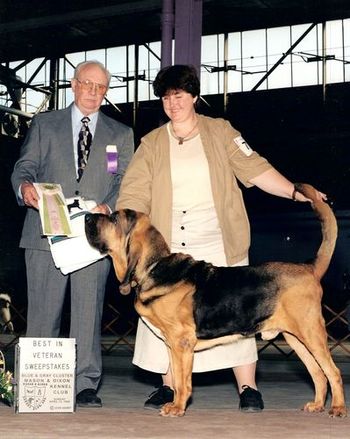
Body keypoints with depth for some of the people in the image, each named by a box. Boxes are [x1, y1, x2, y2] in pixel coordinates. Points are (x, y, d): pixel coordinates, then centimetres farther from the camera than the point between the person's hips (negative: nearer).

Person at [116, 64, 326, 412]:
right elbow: (134, 195, 2)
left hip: (220, 246, -1)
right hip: (171, 249, 2)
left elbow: (255, 170, 0)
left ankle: (248, 389, 5)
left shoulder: (220, 132, 6)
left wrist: (297, 192, -10)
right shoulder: (152, 144, 9)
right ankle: (170, 386, 14)